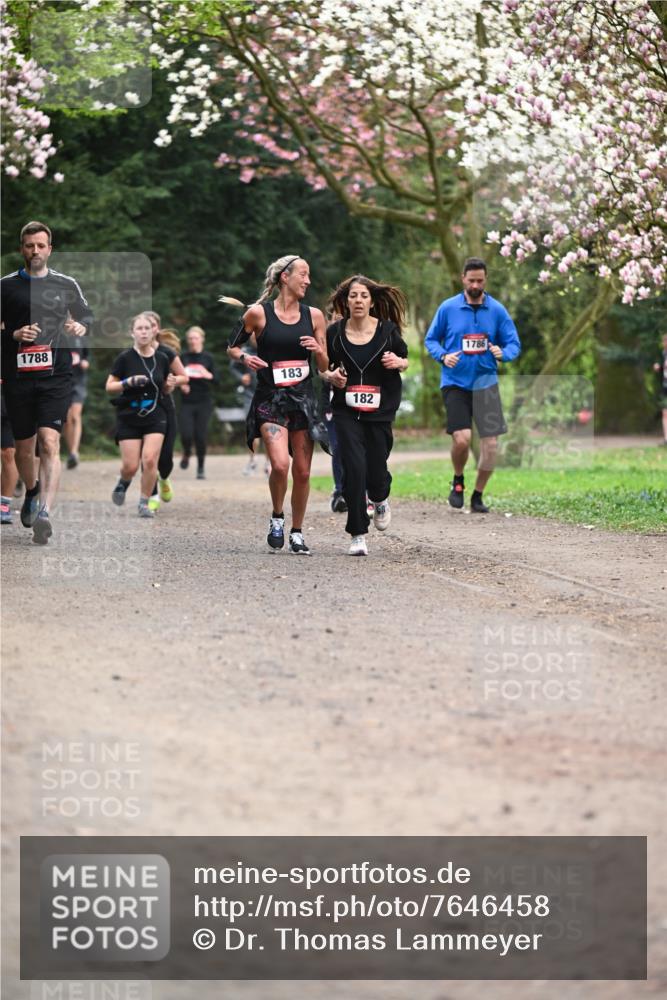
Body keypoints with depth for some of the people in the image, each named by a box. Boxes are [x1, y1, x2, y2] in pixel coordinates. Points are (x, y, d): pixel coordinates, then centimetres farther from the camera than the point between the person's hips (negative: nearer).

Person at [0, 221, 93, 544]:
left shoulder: (66, 284, 8)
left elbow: (87, 315, 20)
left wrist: (81, 326, -2)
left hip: (56, 375, -1)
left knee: (49, 442, -17)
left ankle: (44, 514, -27)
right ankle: (31, 494, 41)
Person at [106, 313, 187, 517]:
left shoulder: (162, 358, 3)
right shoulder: (125, 358, -6)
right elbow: (109, 387, -3)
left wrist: (170, 383, -7)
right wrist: (128, 382, -20)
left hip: (155, 417, 2)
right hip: (129, 418, -1)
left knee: (150, 460, -13)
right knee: (130, 466, -4)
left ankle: (144, 502, 3)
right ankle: (123, 483, 32)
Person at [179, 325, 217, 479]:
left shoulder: (208, 358, 3)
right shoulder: (183, 358, 4)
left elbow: (216, 379, 3)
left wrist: (208, 375, -18)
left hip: (204, 402, 0)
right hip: (187, 401, 0)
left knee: (201, 436, -3)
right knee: (186, 434, -12)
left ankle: (201, 468, 13)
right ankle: (186, 454, 22)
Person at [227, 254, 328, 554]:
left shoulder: (313, 316, 7)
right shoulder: (259, 313, -3)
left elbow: (324, 366, 13)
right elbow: (232, 347, 9)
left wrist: (318, 351, -9)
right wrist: (245, 357, -12)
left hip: (303, 398, 4)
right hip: (270, 398, -4)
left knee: (302, 471, 4)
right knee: (280, 464, -20)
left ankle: (296, 532, 20)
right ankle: (277, 517, 6)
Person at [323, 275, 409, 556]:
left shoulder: (388, 330, -1)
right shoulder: (334, 332, -1)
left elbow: (405, 361, 12)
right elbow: (323, 366, 11)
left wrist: (398, 362, -11)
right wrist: (330, 376, -11)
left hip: (380, 410, 0)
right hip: (346, 412, 0)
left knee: (375, 469, 0)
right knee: (354, 467, -13)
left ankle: (380, 500, 40)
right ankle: (358, 535, -3)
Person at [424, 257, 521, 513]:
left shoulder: (497, 310, 3)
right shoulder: (448, 308, 0)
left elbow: (514, 344, 7)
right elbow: (430, 340, 9)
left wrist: (503, 353, -16)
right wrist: (443, 356, -12)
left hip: (485, 382, 2)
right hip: (455, 383, -2)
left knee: (490, 441, -4)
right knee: (462, 438, -16)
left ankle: (478, 496, 14)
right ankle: (458, 481, 15)